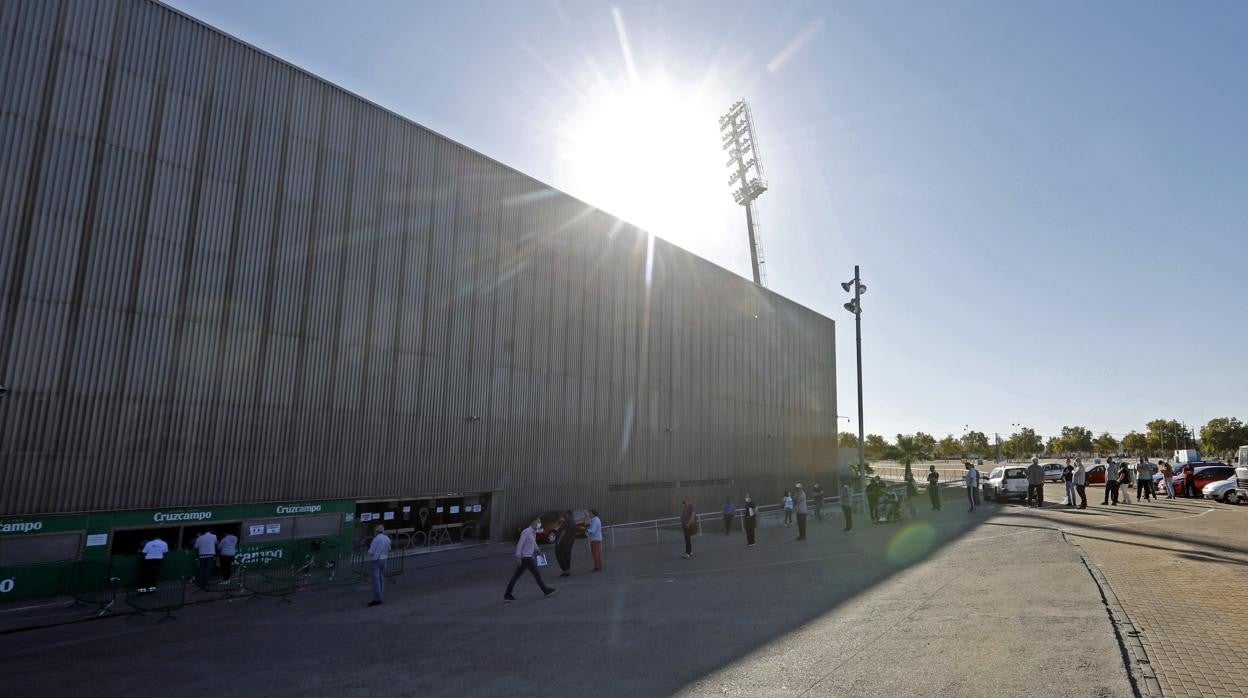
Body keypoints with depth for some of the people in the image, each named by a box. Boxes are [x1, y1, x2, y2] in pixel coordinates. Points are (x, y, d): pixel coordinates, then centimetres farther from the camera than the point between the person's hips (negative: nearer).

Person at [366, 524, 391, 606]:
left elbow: (371, 552, -16)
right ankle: (382, 597, 19)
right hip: (383, 560, 8)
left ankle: (377, 599, -5)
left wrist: (369, 549, 2)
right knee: (381, 579, 14)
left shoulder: (376, 539, -18)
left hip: (375, 560, -8)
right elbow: (388, 550, 14)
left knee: (376, 580, -5)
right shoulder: (387, 539, 5)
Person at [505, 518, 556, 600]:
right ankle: (545, 590, 9)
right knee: (536, 573, -1)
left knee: (516, 576, 8)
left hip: (528, 557, 9)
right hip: (525, 557, -9)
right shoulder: (526, 532, -16)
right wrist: (518, 557, -23)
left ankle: (507, 595, 9)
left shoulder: (533, 532, 13)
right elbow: (519, 544, -19)